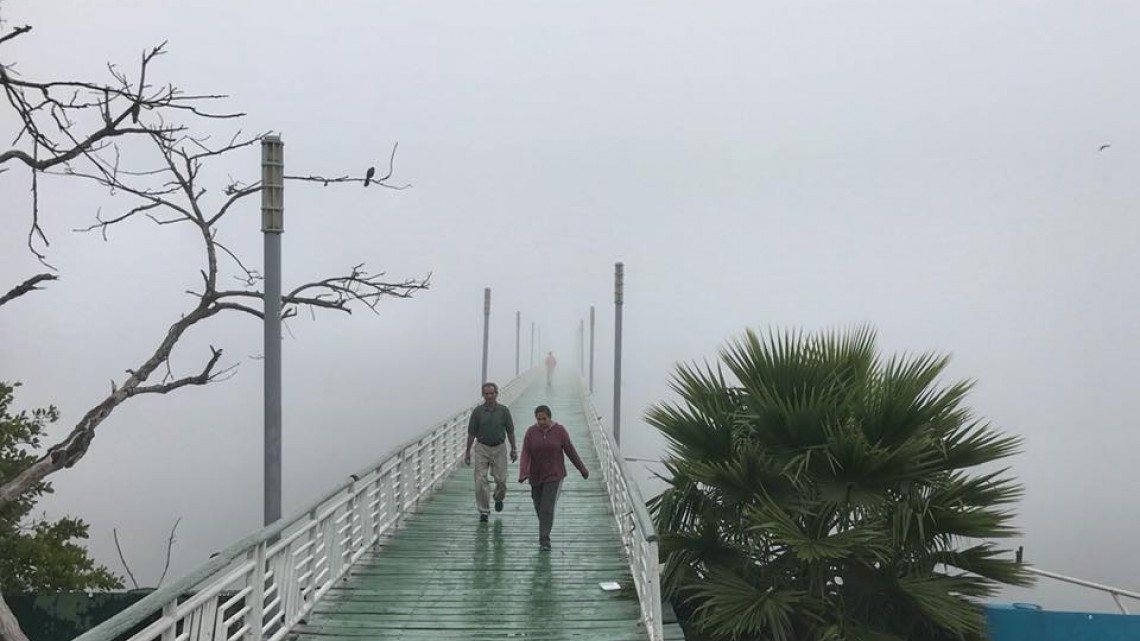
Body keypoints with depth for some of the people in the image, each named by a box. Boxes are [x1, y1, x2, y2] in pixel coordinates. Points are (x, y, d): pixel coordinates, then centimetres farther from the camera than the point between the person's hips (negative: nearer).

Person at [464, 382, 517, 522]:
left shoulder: (504, 410, -3)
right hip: (481, 448, 0)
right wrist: (468, 451, 3)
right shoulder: (477, 411, -4)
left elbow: (510, 431, 5)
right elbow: (471, 433, 2)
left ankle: (498, 498, 34)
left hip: (499, 448, 0)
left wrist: (514, 449, 7)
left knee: (501, 479, 1)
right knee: (480, 480, -5)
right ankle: (484, 511, 6)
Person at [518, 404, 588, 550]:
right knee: (539, 507, 15)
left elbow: (571, 451, -1)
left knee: (547, 508, -12)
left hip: (554, 476, -3)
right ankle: (545, 531, 42)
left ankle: (544, 540, -7)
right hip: (536, 477, 3)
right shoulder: (531, 432, -6)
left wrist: (582, 469, 5)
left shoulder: (560, 431, -9)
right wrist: (523, 473, -26)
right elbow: (525, 454, -11)